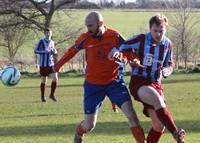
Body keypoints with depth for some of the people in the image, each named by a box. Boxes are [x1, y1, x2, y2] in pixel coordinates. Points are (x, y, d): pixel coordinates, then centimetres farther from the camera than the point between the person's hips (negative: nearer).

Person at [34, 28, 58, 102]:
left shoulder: (52, 42, 9)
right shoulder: (41, 42, -5)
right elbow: (35, 51, -10)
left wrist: (55, 52, 1)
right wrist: (44, 51, -22)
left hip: (51, 64, 4)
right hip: (43, 64, -4)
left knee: (55, 78, -9)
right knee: (43, 81, 2)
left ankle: (52, 94, 8)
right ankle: (42, 96, 16)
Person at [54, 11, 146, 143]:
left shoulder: (114, 36, -11)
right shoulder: (86, 38, -6)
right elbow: (72, 51, 10)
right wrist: (59, 64, 20)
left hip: (114, 81, -1)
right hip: (93, 84, 1)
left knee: (130, 113, -18)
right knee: (89, 126, 3)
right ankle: (79, 132, 38)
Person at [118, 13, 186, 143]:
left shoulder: (167, 44, 8)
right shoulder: (140, 40, -6)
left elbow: (169, 64, 21)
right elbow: (121, 47, 2)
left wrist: (167, 70, -2)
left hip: (156, 84, 5)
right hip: (138, 83, -5)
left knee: (159, 125, -4)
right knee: (156, 98, -37)